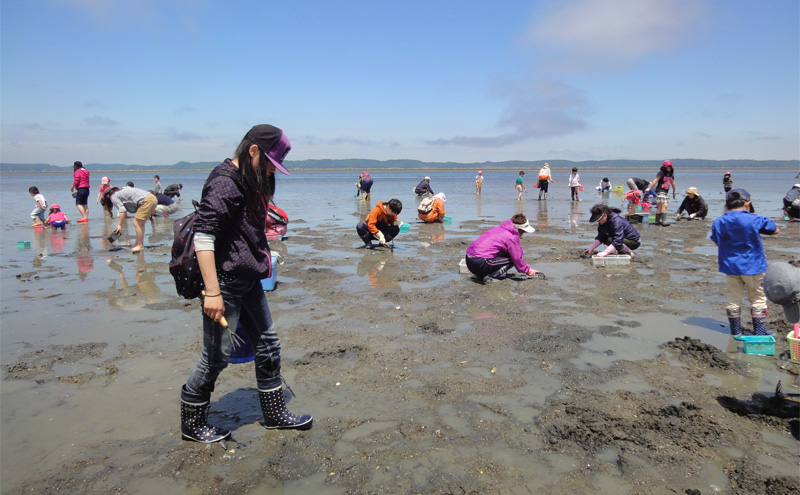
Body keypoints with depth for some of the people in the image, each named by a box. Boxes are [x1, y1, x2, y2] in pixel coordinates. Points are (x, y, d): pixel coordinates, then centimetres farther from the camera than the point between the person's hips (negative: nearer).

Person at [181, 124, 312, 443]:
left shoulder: (252, 183, 12)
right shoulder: (224, 184, -18)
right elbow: (203, 239, -24)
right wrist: (212, 292, -27)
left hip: (249, 281, 10)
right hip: (225, 282, -10)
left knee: (268, 344, 15)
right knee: (217, 355, 2)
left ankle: (274, 414, 30)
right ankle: (192, 426, 24)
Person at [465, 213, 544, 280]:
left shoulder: (498, 228, 21)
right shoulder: (512, 237, -6)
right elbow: (517, 259, -3)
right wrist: (527, 270, 16)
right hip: (480, 264, -9)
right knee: (512, 259, -1)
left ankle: (482, 274, 8)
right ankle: (493, 275, -13)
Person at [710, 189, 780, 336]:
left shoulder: (718, 223, -3)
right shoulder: (754, 220, -12)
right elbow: (775, 230, 4)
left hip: (730, 267, 3)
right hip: (752, 266, -3)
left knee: (733, 299, 12)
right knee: (758, 298, 10)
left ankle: (735, 330, 19)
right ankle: (759, 331, 13)